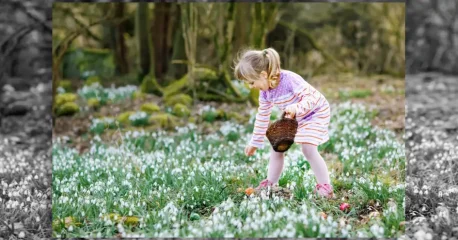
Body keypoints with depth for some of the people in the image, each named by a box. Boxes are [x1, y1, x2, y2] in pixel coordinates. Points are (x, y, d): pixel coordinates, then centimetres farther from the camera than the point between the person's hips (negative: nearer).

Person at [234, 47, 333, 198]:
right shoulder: (265, 92, -11)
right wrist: (255, 143, 6)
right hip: (292, 118, 8)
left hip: (315, 113, -8)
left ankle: (325, 187, -8)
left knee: (308, 149, -20)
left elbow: (310, 98, -38)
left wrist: (296, 108, -58)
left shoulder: (290, 80, -36)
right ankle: (270, 184, 14)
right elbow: (262, 117, 1)